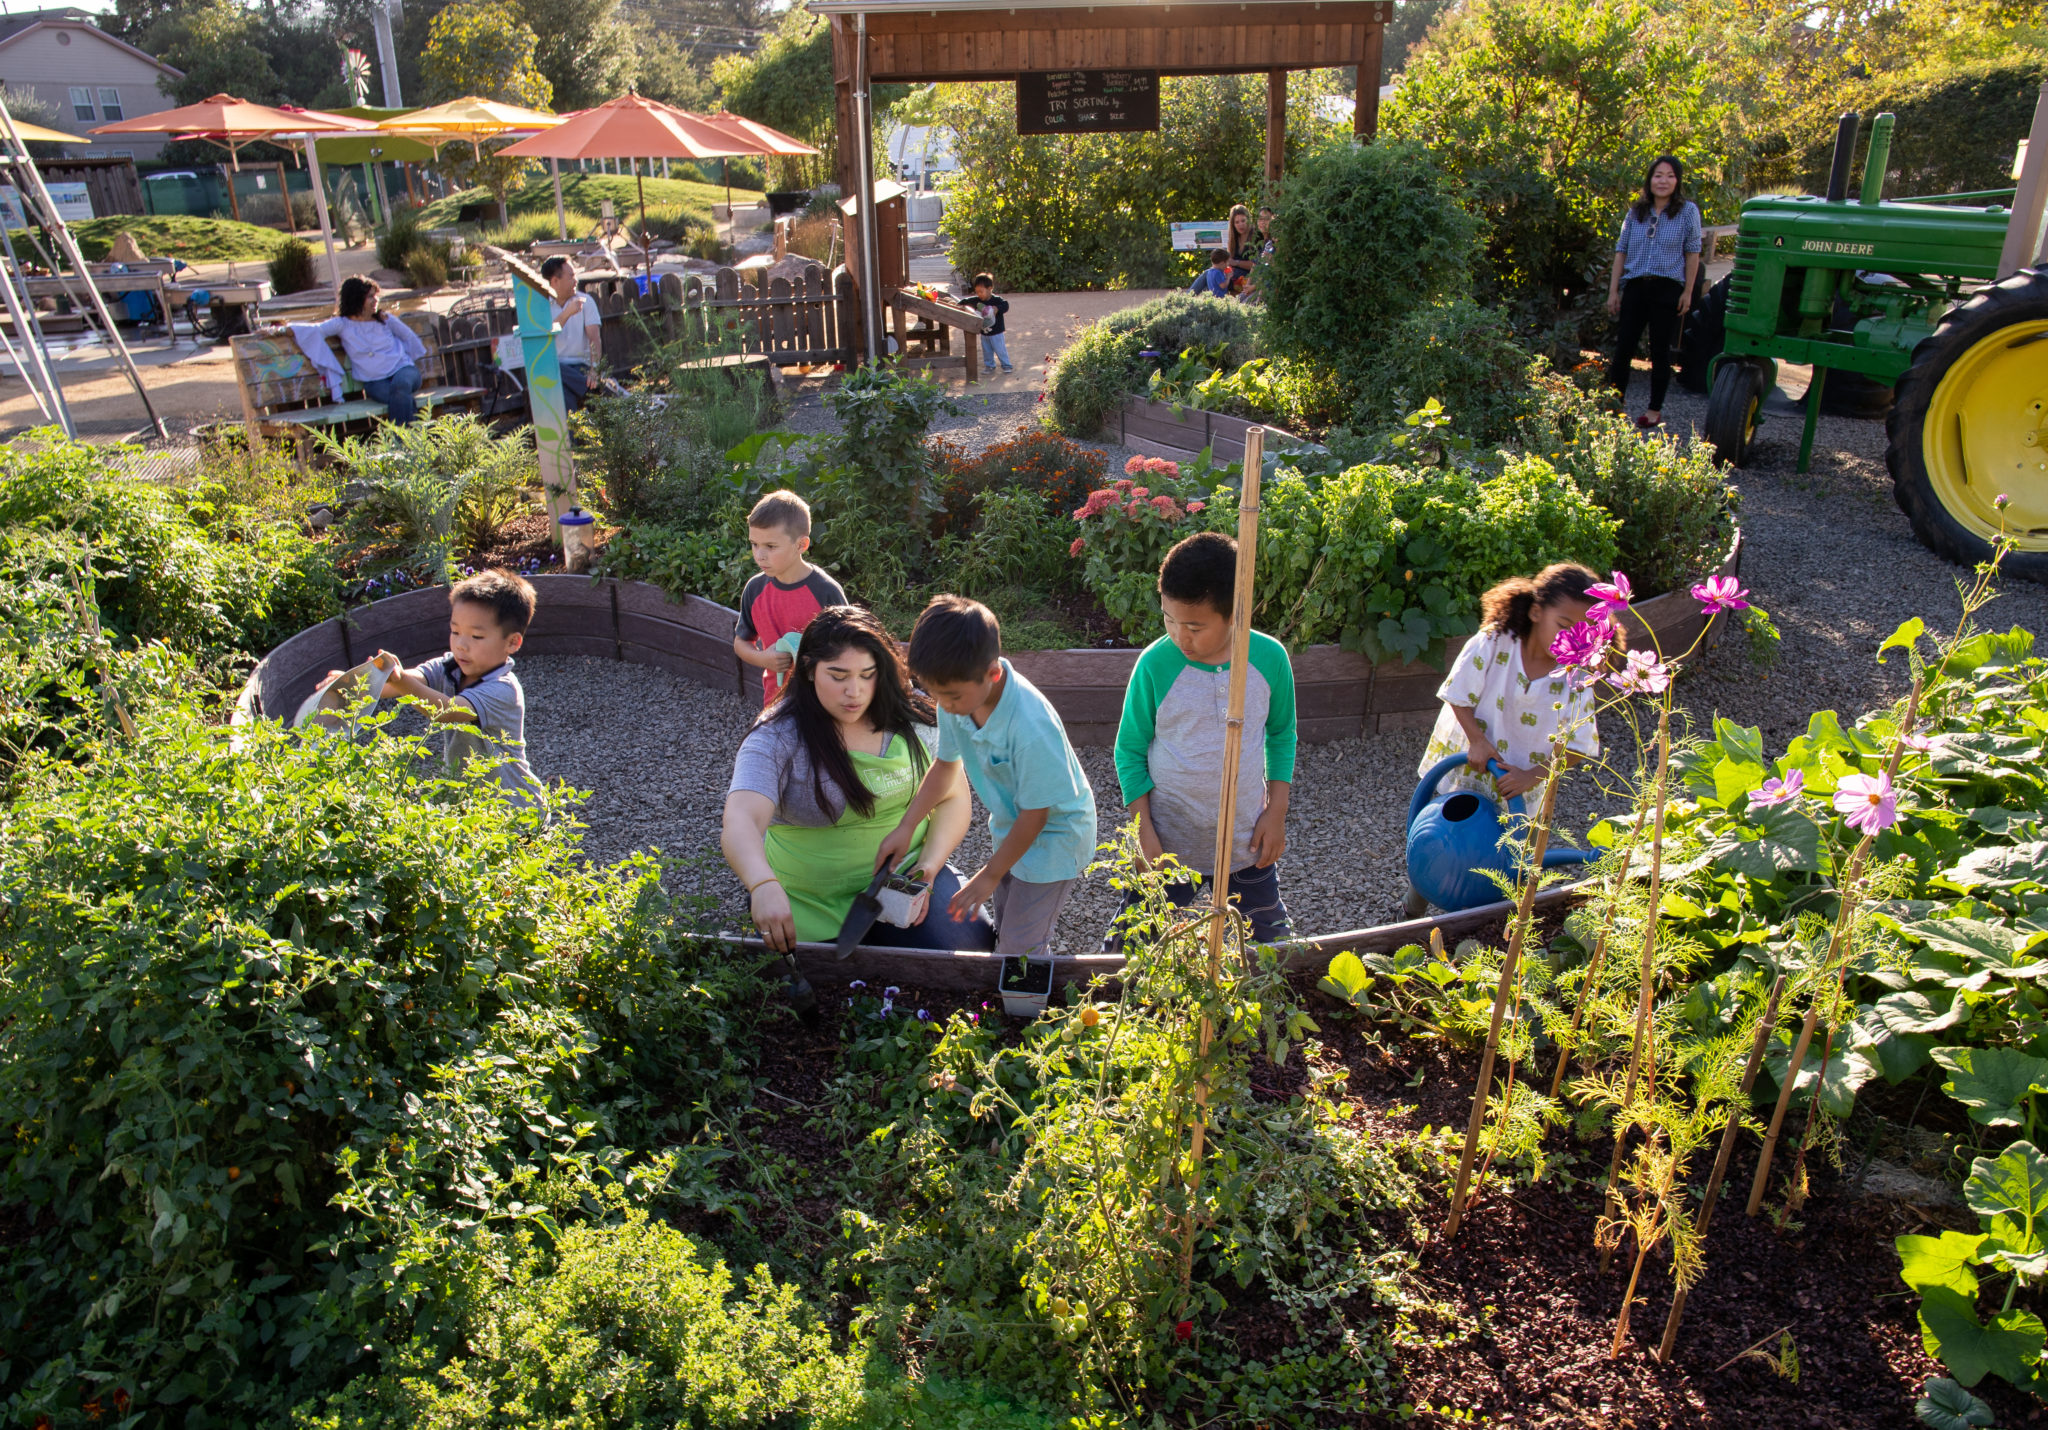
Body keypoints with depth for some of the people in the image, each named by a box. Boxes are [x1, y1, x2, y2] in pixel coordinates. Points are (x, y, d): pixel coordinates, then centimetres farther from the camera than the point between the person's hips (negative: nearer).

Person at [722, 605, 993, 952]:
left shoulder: (913, 721, -2)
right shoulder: (778, 739, -14)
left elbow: (953, 799, 5)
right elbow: (740, 823, -29)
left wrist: (928, 867, -12)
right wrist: (764, 886, -49)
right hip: (814, 908, -1)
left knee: (969, 952, -19)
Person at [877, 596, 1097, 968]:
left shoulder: (1031, 727, -39)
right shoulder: (957, 698, -17)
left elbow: (1035, 814, -26)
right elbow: (945, 764, 3)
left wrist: (991, 875, -14)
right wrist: (906, 827, -3)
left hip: (1053, 834, -7)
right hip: (1010, 824, 7)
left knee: (1018, 951, -3)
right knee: (1006, 931, 21)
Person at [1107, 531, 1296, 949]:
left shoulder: (1270, 659, -11)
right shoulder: (1155, 665, -17)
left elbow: (1281, 737, 5)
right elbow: (1130, 751, -7)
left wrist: (1276, 812, 0)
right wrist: (1144, 832, -11)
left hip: (1248, 839, 2)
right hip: (1167, 841, -2)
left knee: (1269, 938, 20)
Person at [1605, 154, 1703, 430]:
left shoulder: (1687, 211, 0)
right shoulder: (1635, 212, 8)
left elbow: (1692, 253, 0)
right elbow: (1621, 251, 9)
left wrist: (1687, 292, -4)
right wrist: (1613, 291, 5)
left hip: (1668, 289, -2)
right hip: (1635, 286, 2)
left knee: (1660, 351, 4)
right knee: (1623, 346, 1)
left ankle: (1655, 408, 14)